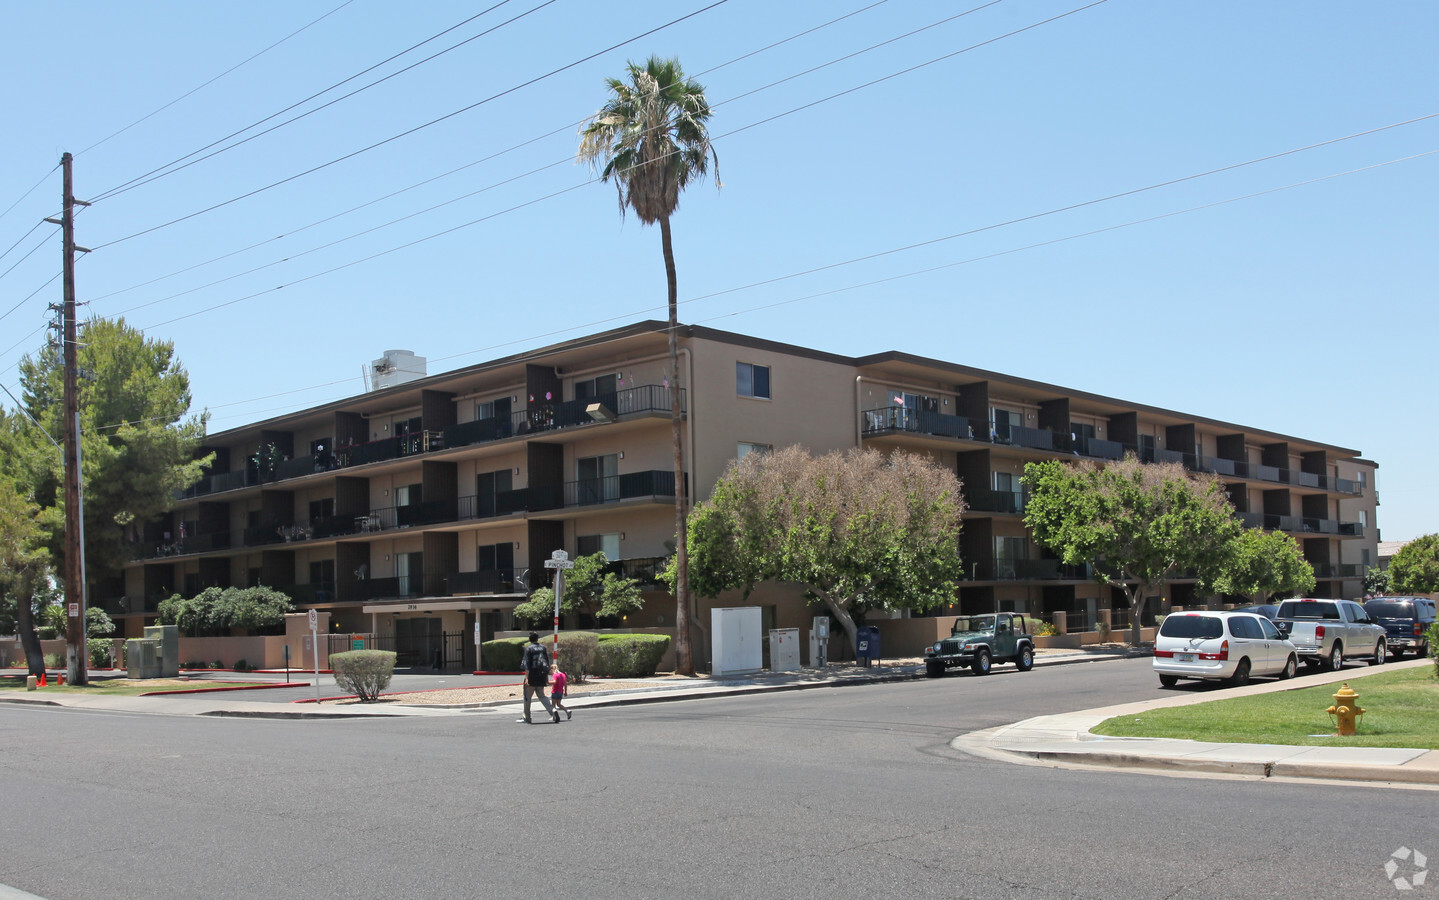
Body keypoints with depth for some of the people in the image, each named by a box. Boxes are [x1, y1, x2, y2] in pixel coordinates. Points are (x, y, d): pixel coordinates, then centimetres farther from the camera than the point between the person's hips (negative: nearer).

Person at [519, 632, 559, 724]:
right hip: (541, 676, 5)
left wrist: (526, 678, -15)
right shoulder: (543, 647, 9)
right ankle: (552, 711, -6)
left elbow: (527, 664, -13)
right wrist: (547, 677, 17)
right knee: (541, 695, 14)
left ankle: (527, 718, 10)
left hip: (532, 676, -5)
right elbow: (547, 662, 11)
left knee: (527, 697, 6)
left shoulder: (528, 648, -7)